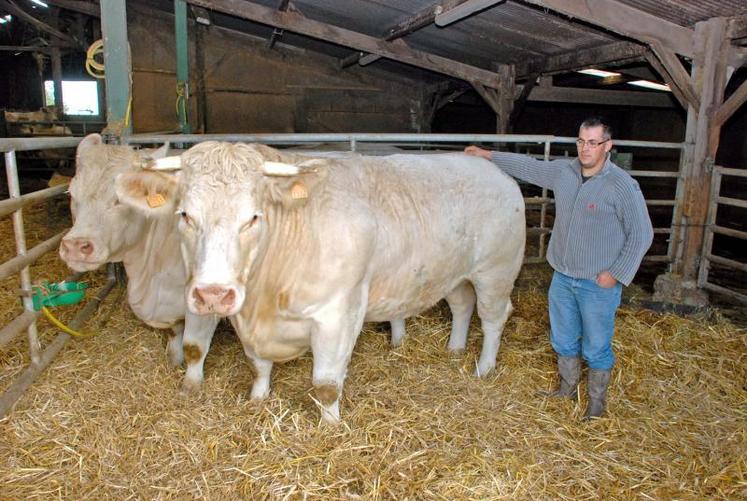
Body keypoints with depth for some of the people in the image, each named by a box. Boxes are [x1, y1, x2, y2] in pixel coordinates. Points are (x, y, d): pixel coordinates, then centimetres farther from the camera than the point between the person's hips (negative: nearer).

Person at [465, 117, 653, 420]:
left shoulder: (623, 186, -15)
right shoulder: (562, 171, 0)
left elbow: (641, 235, -11)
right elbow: (528, 167, 16)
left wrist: (616, 274, -14)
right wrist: (487, 155, 18)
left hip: (599, 283, -5)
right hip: (562, 277, 6)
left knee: (597, 346, 9)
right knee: (563, 339, 20)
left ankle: (597, 400, 30)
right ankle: (567, 388, 41)